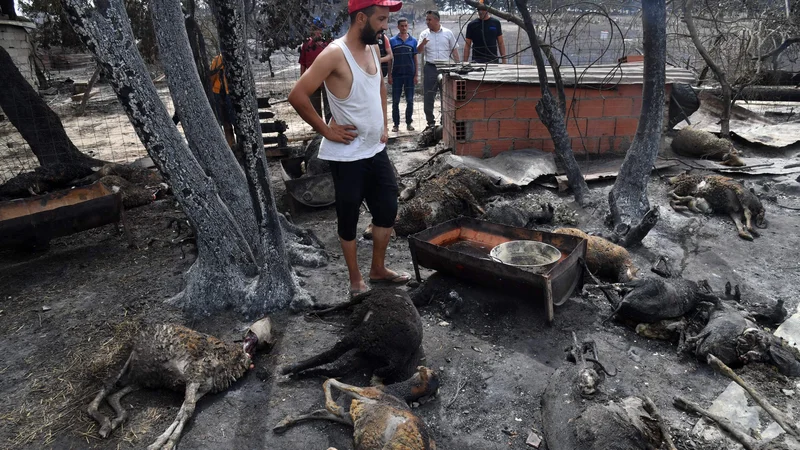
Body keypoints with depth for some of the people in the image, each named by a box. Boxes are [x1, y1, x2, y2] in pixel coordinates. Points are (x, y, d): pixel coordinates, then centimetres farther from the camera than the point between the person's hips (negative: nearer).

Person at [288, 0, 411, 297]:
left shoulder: (373, 48, 6)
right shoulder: (335, 54, -18)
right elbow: (297, 96, -21)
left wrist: (384, 125, 14)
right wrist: (327, 130, -15)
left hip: (376, 150, 8)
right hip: (347, 155, -8)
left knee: (387, 210, 14)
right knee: (349, 218, 7)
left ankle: (378, 270, 33)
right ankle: (356, 281, 25)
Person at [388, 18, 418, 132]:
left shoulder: (413, 41, 6)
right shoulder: (392, 41, 4)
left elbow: (415, 59, 8)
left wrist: (416, 75, 2)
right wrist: (389, 75, -2)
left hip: (409, 74, 1)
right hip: (396, 75, -1)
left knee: (410, 100, 4)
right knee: (395, 101, 2)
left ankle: (409, 123, 14)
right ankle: (396, 124, 10)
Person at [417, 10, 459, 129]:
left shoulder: (448, 33, 4)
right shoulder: (424, 34, 5)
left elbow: (454, 51, 8)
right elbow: (419, 51, -5)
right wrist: (422, 44, -26)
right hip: (430, 68, 1)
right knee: (428, 97, 2)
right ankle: (430, 122, 13)